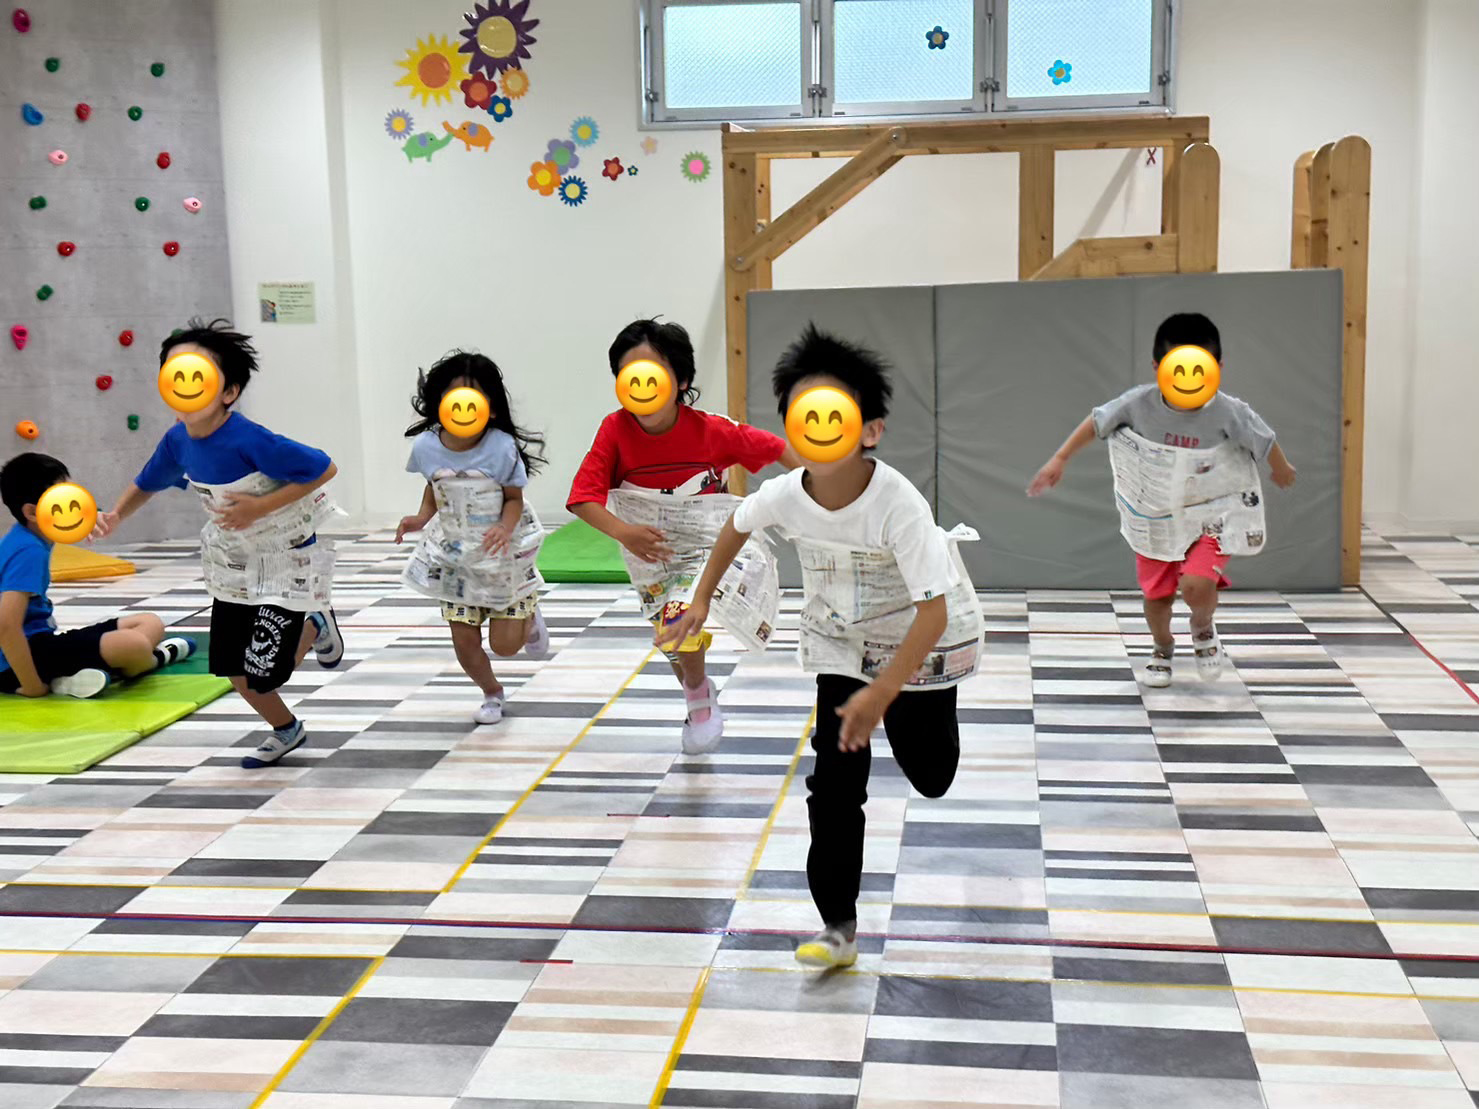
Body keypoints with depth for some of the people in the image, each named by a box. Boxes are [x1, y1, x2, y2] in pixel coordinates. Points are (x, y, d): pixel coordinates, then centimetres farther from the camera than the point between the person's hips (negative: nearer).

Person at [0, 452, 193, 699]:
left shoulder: (30, 538, 10)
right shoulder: (28, 550, -21)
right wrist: (33, 687, -24)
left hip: (41, 641, 11)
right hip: (23, 655, -11)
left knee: (151, 624, 15)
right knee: (134, 645, -28)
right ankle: (157, 657, 7)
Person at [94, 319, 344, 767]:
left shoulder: (249, 440, -32)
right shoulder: (178, 440, -11)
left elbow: (324, 468, -26)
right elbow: (147, 484, 9)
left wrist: (261, 506, -28)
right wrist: (116, 515, -10)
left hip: (286, 558, -6)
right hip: (232, 562, 6)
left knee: (261, 674, -9)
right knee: (232, 668, 10)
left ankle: (316, 627, 22)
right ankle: (285, 730, 38)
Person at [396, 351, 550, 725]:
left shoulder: (501, 447, -23)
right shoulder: (427, 445, -13)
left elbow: (514, 498, -13)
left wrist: (505, 528, -32)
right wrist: (422, 517, -11)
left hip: (500, 554, -3)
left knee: (504, 644, 0)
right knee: (465, 642, 5)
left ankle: (529, 617, 37)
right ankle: (492, 693, 35)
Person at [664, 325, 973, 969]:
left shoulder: (899, 504, -35)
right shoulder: (785, 495, -22)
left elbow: (934, 613, -33)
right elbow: (736, 526, 3)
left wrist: (882, 692, -35)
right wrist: (702, 600, 8)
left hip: (917, 650, -2)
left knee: (930, 777, 13)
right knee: (834, 786, -4)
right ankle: (838, 928, 4)